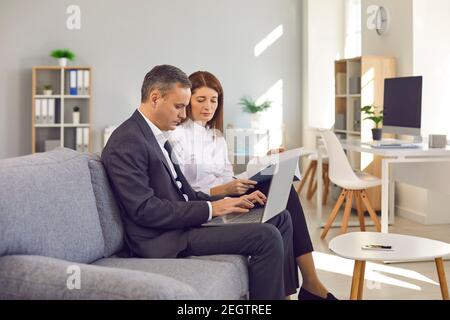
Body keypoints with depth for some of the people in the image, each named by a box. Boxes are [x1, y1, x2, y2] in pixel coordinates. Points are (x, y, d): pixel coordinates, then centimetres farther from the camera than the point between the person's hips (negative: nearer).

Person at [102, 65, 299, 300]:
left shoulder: (157, 138, 16)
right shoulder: (127, 142, -15)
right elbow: (145, 210, -21)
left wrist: (230, 201, 2)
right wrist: (210, 209, -18)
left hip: (181, 223, 10)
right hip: (164, 241, -10)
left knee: (280, 218, 8)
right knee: (266, 236, -21)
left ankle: (283, 293, 12)